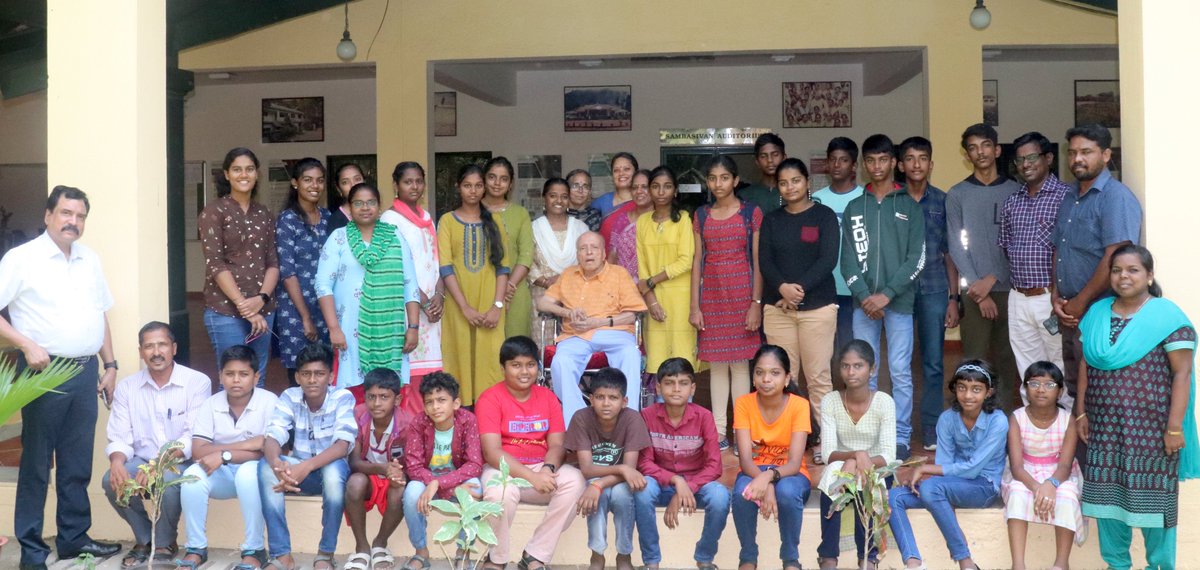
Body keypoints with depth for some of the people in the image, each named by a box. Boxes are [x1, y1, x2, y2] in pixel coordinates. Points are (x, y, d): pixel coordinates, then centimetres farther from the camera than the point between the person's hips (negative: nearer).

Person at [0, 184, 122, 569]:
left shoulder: (90, 260, 13)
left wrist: (110, 365, 14)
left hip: (85, 372, 6)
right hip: (45, 372, -5)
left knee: (78, 464, 11)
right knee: (36, 463, 2)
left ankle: (74, 538, 22)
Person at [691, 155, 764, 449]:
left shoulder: (751, 213, 0)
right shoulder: (701, 215, 9)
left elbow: (758, 261, -1)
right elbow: (697, 260, 8)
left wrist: (756, 303, -8)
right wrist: (694, 305, 3)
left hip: (742, 293, -3)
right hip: (711, 295, 3)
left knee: (739, 362, -1)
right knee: (716, 363, 5)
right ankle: (718, 429, 12)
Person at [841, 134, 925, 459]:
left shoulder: (910, 207, 5)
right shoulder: (854, 208, 11)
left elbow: (917, 258, -2)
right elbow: (848, 258, 5)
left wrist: (887, 294, -11)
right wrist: (864, 295, -9)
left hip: (899, 301, -2)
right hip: (863, 303, 2)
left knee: (900, 372, 0)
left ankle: (900, 438, 7)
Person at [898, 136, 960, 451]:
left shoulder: (942, 201, 7)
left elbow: (950, 253, 9)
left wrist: (953, 298, 4)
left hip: (934, 291, 1)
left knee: (933, 363, 4)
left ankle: (932, 430, 13)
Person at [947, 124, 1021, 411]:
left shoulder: (1016, 191, 6)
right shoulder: (957, 194, 4)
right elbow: (956, 247, -1)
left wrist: (992, 279, -10)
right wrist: (978, 290, -9)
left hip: (1009, 288, 1)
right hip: (974, 291, -1)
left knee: (1007, 360, 4)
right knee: (974, 360, -2)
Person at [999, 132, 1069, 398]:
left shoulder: (1065, 196, -6)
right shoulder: (1012, 201, 14)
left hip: (1050, 297, -6)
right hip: (1018, 299, 6)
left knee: (1061, 372, 0)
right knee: (1028, 373, 12)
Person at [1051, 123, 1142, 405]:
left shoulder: (1116, 197, -11)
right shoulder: (1069, 198, 16)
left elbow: (1115, 258, -20)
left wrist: (1080, 302, -15)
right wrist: (1056, 296, 4)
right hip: (1070, 314, 8)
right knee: (1074, 388, 15)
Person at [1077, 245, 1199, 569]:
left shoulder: (1167, 316, -7)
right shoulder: (1096, 313, 9)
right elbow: (1085, 366, 13)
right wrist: (1081, 412, 10)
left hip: (1151, 427, -5)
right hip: (1104, 425, 5)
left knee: (1152, 496, 3)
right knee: (1107, 493, 10)